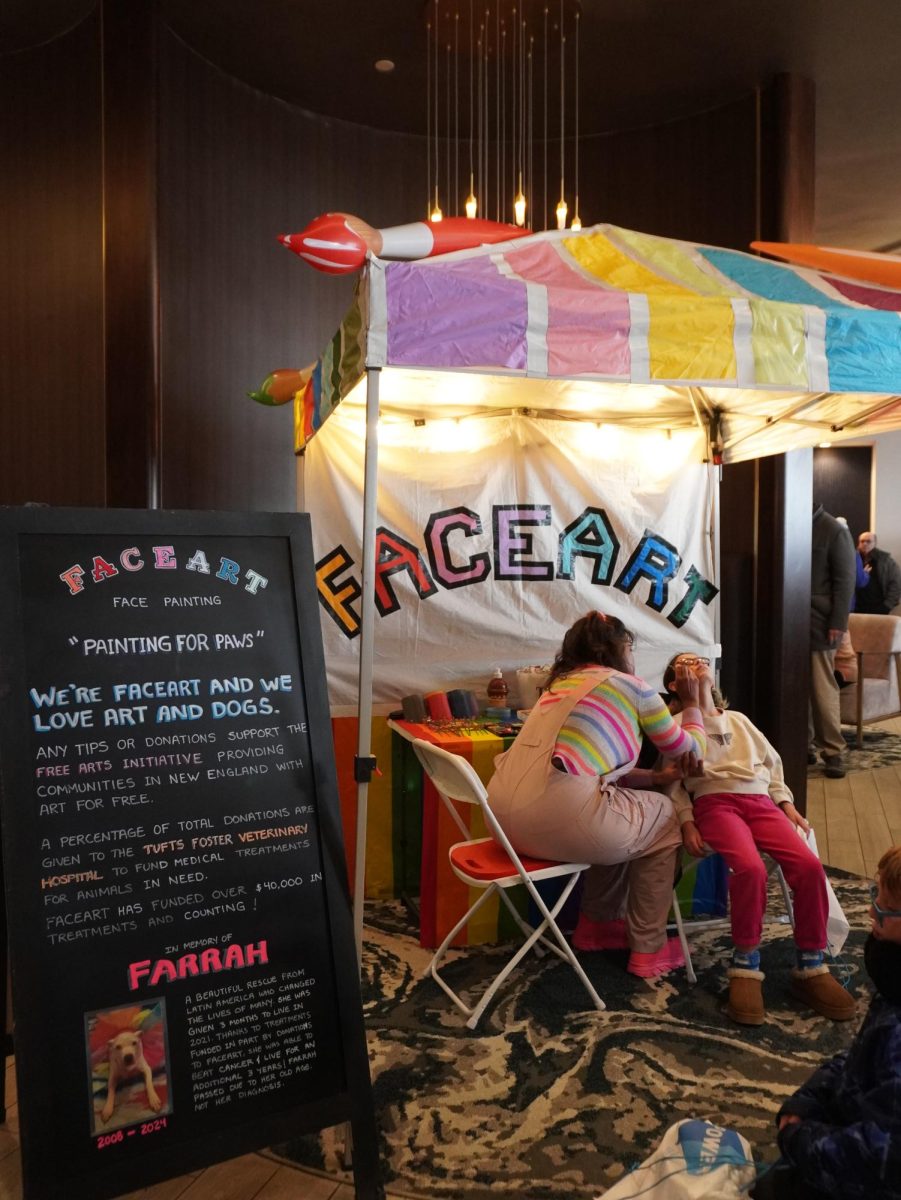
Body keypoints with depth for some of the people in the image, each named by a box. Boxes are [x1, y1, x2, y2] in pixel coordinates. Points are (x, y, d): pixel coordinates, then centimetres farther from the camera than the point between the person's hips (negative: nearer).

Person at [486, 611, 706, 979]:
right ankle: (648, 950, 26)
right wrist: (691, 703, 34)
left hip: (504, 815, 7)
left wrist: (659, 776, 28)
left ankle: (597, 925, 40)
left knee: (622, 812, 32)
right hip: (555, 818, -7)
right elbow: (690, 750, 19)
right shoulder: (631, 686, 6)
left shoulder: (560, 685, 25)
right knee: (664, 818, 20)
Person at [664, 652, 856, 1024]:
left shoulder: (739, 720, 31)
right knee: (750, 867, -34)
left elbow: (772, 762, 27)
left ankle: (810, 969, -8)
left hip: (761, 801, 5)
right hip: (715, 802, -5)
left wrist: (787, 803, 11)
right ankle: (745, 969, -18)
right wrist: (686, 822, -9)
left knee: (810, 866, -22)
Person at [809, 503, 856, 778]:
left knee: (822, 689, -2)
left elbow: (845, 579, -4)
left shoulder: (834, 531, -2)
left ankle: (833, 750, 7)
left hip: (818, 622, -3)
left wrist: (838, 622, -10)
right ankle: (805, 745, 13)